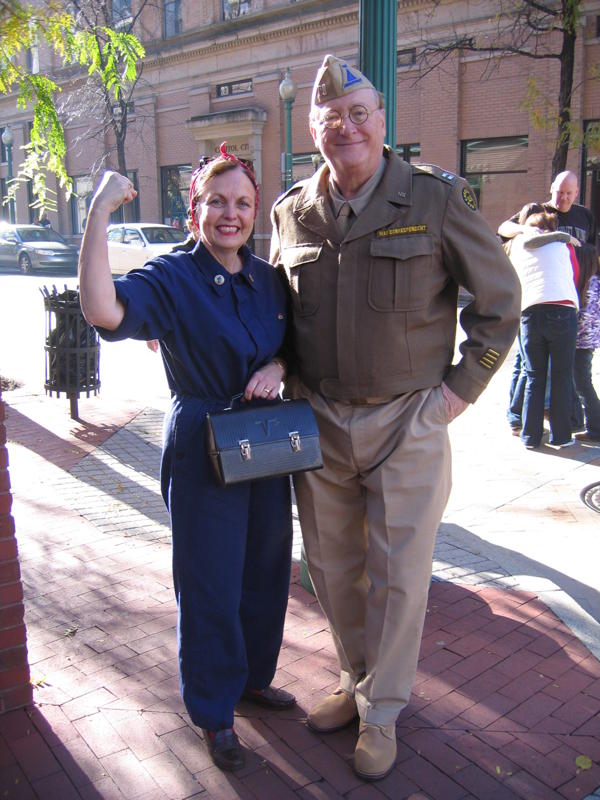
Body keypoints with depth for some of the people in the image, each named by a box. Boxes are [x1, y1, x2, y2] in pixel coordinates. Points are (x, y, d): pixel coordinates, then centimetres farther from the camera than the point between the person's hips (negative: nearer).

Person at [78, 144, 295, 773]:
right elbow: (102, 310, -30)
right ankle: (213, 712, 28)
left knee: (266, 568, 18)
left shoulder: (268, 279, 6)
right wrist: (98, 214, -31)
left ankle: (255, 676, 43)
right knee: (210, 583, 6)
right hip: (201, 448, -6)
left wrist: (278, 366, -7)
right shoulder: (170, 278, -12)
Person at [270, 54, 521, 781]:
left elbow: (499, 297, 0)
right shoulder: (292, 212, 4)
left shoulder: (436, 197, -7)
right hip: (318, 422, 4)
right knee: (332, 566, 15)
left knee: (398, 575, 5)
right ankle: (357, 681, 39)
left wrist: (461, 389, -5)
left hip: (407, 423, -3)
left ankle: (380, 711, 27)